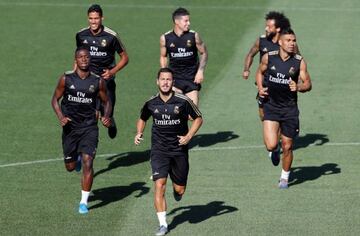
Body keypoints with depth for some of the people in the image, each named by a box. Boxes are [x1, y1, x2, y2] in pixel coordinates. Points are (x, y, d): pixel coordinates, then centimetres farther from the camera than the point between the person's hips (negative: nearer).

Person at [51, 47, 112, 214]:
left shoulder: (98, 81, -3)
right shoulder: (66, 79, -4)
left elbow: (106, 101, 10)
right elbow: (55, 99, 4)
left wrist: (106, 117, -10)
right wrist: (61, 117, -14)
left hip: (89, 127, -1)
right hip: (70, 127, 1)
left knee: (87, 163, -14)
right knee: (70, 167, 10)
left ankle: (84, 202, -4)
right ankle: (77, 158, 49)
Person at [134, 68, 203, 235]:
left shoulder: (183, 101, -9)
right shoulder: (151, 103, -2)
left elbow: (198, 118, 3)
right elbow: (142, 119, 18)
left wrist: (188, 136, -9)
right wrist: (139, 133, 0)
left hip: (179, 149, 0)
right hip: (159, 150, 0)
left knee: (180, 190, 7)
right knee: (159, 185, -15)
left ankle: (176, 190, 47)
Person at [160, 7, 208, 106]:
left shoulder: (194, 36, -7)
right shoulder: (165, 38, -4)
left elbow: (204, 53, 4)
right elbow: (163, 57, 10)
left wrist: (200, 71, -7)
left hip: (192, 78, 0)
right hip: (174, 78, 0)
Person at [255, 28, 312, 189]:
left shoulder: (299, 61, -5)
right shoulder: (268, 57, -4)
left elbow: (308, 84, -1)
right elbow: (260, 72, 15)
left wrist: (298, 87, -23)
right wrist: (260, 88, -1)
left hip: (290, 109, 0)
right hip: (271, 107, 0)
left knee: (287, 147, 6)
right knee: (271, 145, -14)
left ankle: (284, 178, 28)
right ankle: (275, 150, 25)